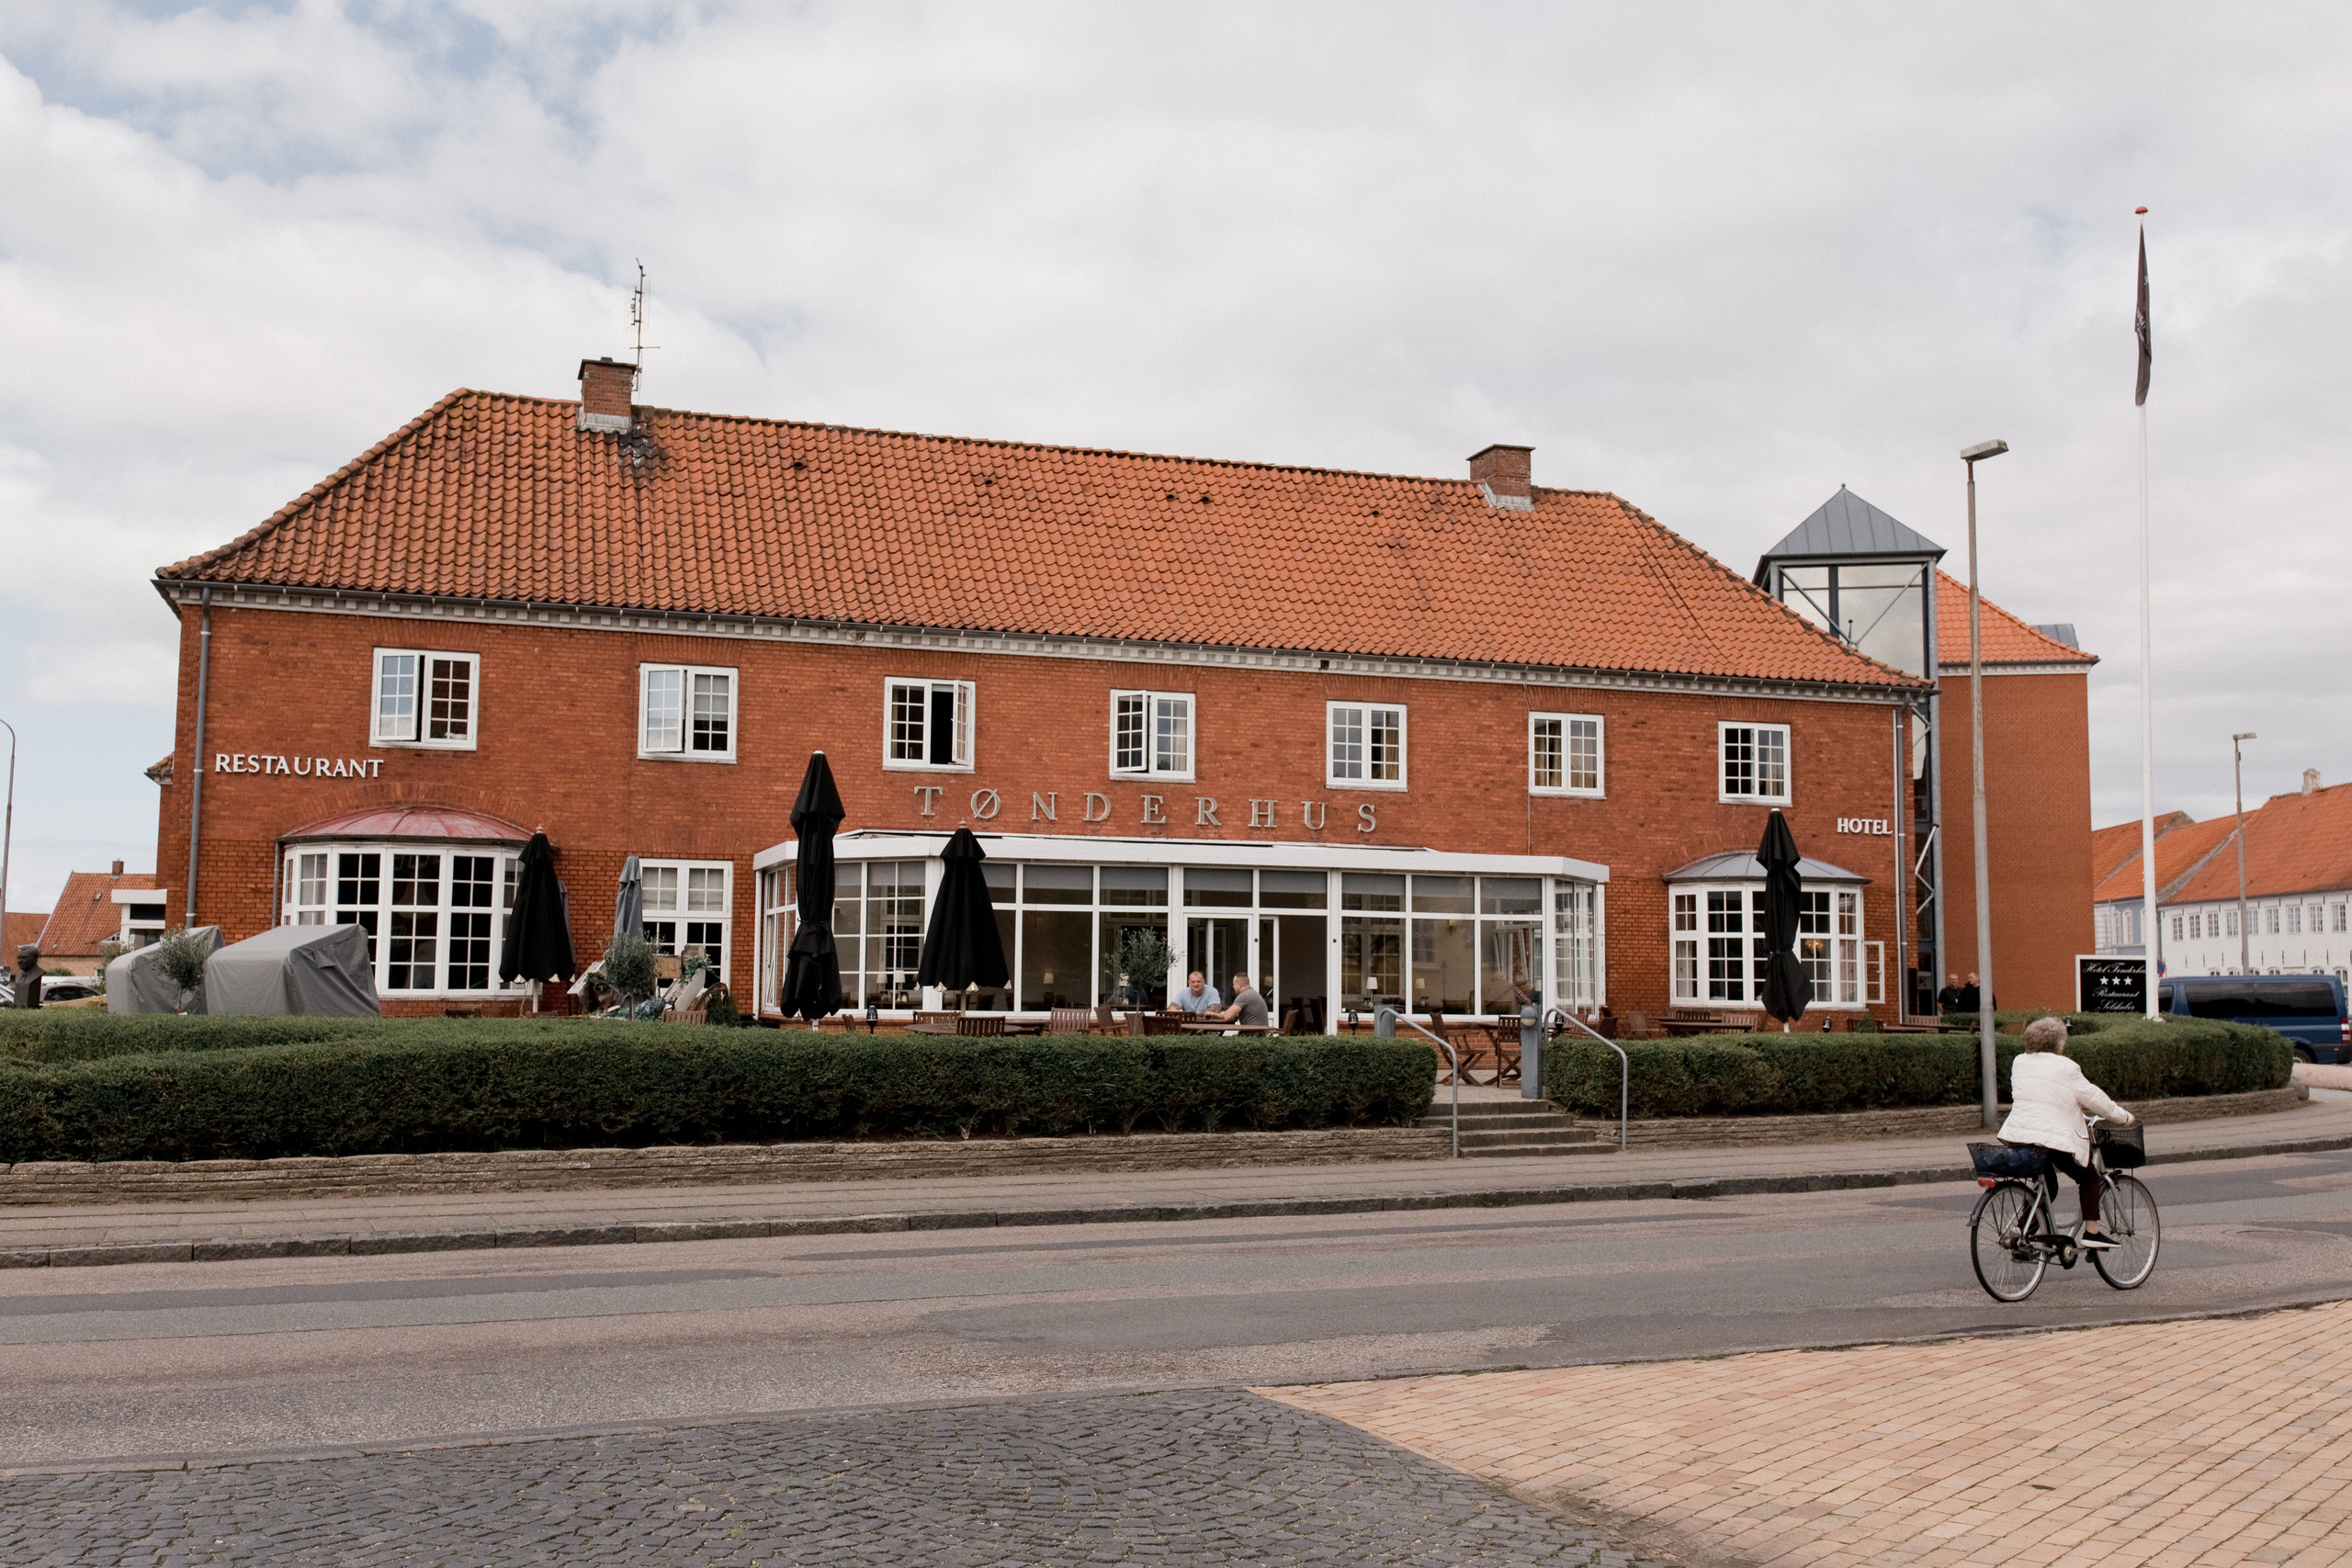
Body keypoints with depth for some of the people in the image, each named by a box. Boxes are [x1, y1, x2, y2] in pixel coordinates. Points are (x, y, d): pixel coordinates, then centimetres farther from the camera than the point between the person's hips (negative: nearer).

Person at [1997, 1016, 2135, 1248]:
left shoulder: (2019, 1063, 12)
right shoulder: (2065, 1068, -5)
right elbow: (2093, 1098, 1)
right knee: (2088, 1178, 14)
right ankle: (2091, 1232, 8)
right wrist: (2123, 1117, 15)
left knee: (2047, 1185, 24)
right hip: (2054, 1138, -6)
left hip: (2016, 1137, 6)